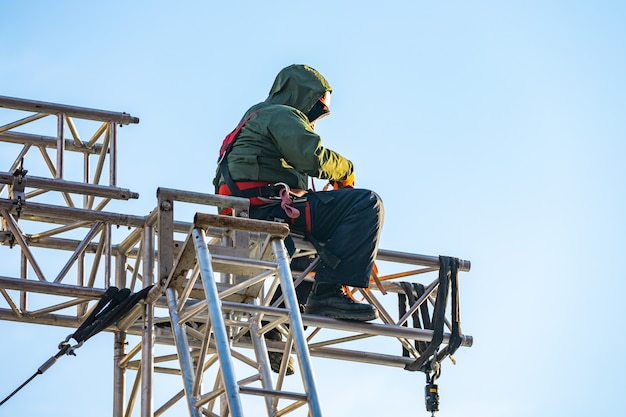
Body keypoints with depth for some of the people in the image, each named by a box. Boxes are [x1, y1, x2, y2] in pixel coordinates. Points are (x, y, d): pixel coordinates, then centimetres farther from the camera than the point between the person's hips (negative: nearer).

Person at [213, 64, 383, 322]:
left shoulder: (258, 117, 35)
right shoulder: (281, 115, 3)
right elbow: (314, 158, -14)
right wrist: (346, 170, 5)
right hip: (269, 211, -11)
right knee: (367, 204, -18)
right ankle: (329, 290, -26)